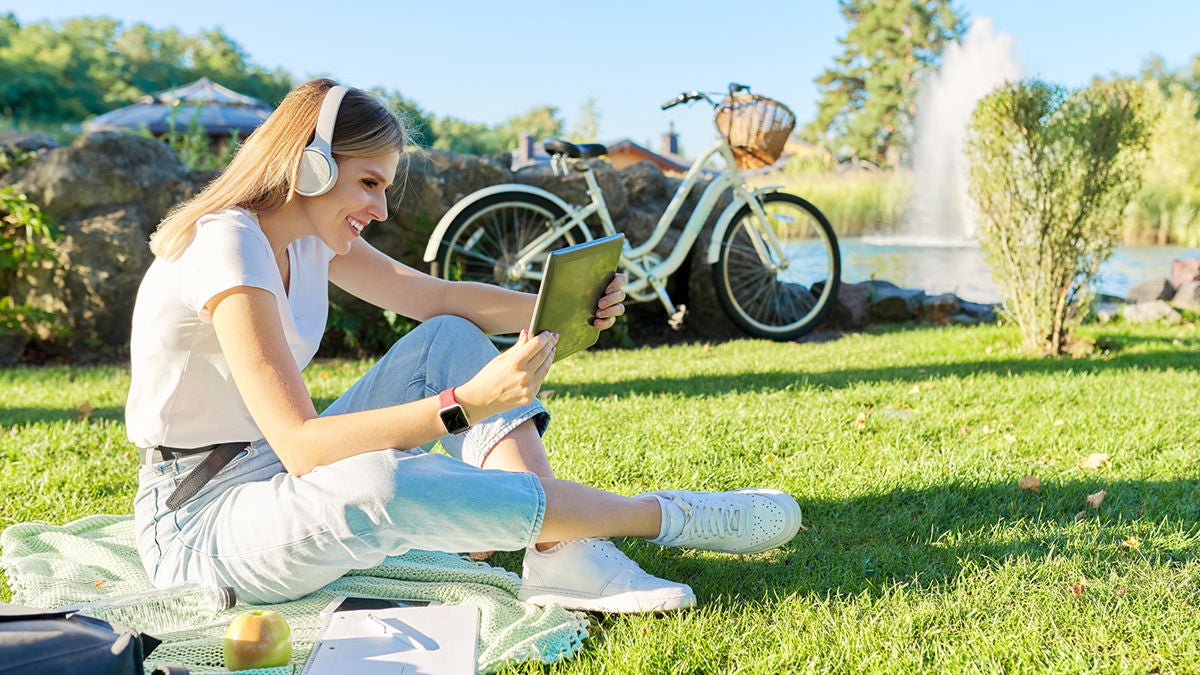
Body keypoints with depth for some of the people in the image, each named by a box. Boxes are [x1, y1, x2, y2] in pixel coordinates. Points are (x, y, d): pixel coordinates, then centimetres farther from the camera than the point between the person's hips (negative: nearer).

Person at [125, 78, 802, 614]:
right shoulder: (226, 246, -24)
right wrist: (470, 403, -39)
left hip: (277, 474, 9)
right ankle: (664, 516, -23)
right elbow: (301, 445, -32)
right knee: (375, 484, -40)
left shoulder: (307, 232, 3)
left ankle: (562, 556, -18)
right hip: (198, 523, -9)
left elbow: (436, 296, 1)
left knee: (450, 339, -1)